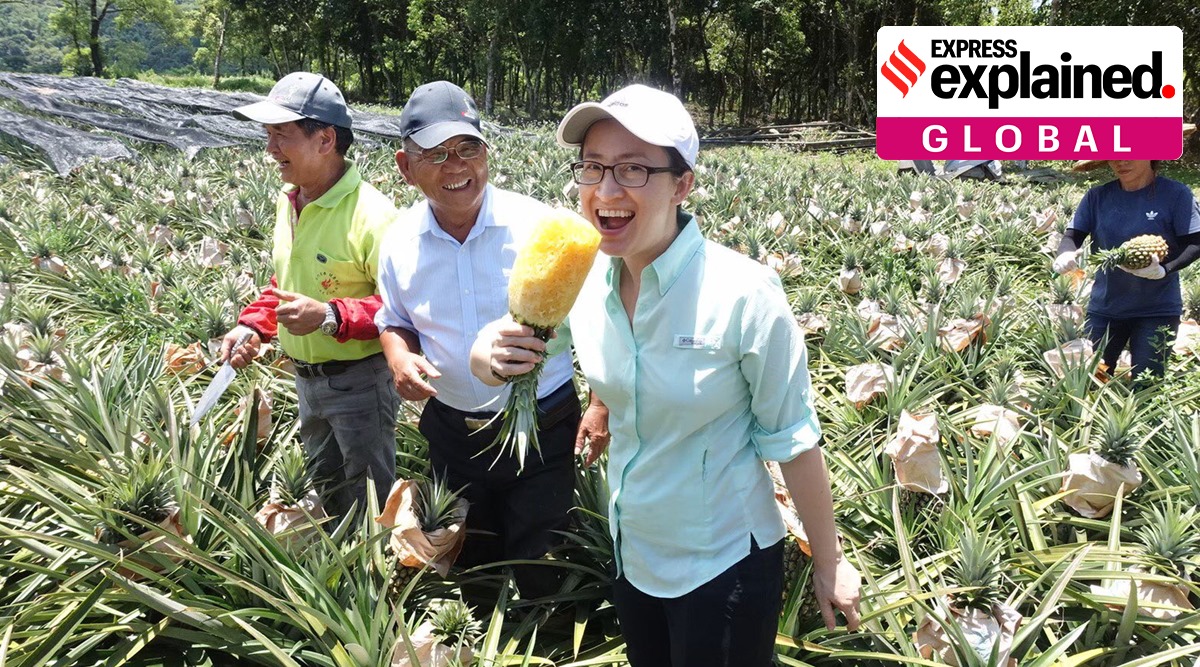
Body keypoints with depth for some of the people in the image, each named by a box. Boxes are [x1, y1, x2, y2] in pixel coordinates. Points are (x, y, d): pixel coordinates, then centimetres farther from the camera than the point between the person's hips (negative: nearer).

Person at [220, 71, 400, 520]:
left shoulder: (371, 214, -25)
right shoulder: (288, 202, 3)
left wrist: (331, 316, -33)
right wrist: (252, 325, 3)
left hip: (359, 382, -8)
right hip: (305, 378, 9)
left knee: (370, 503, 7)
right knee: (326, 490, 25)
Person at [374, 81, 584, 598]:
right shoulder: (400, 242, -4)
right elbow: (394, 321, 13)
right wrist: (399, 356, -10)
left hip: (544, 432, -3)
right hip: (454, 434, 4)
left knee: (539, 574, 6)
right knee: (469, 564, 22)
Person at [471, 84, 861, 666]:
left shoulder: (743, 293, -24)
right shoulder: (584, 281, -10)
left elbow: (791, 438, -15)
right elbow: (506, 352, 3)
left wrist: (829, 560, -6)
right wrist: (489, 353, -21)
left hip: (725, 566, -5)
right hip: (631, 553, 5)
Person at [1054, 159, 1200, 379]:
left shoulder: (1176, 194, -6)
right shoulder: (1097, 196, 3)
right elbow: (1072, 235, -1)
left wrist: (1164, 270, -26)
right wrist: (1066, 253, -25)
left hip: (1157, 311, -2)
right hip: (1103, 308, 3)